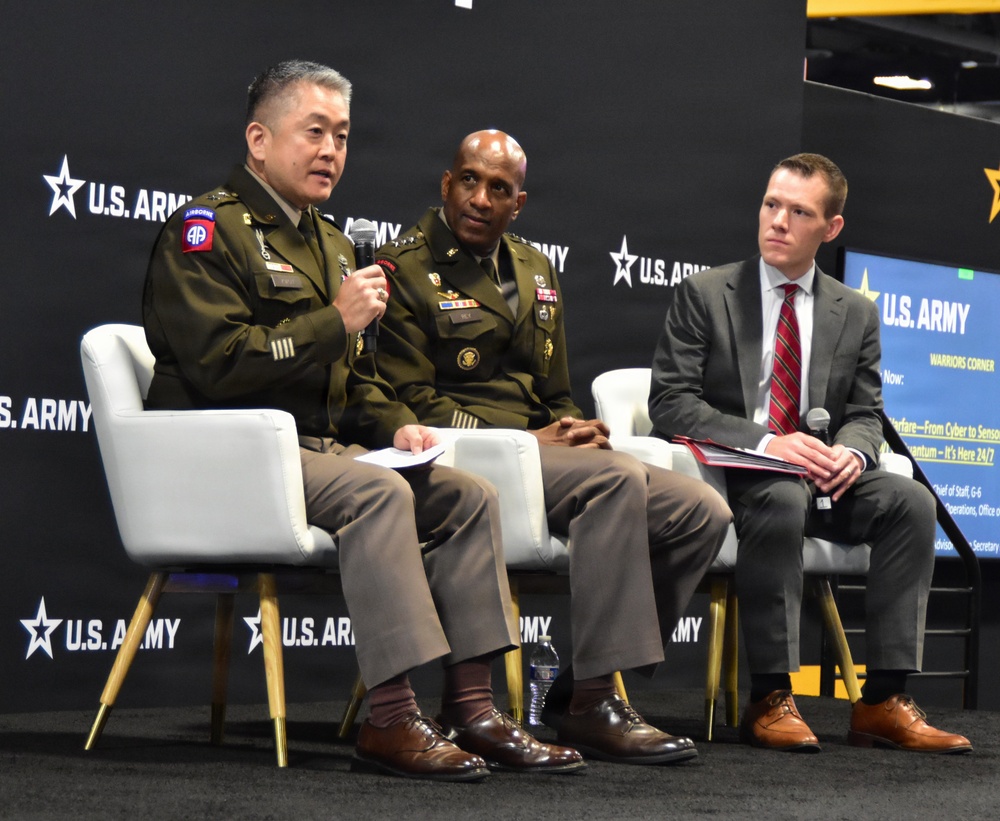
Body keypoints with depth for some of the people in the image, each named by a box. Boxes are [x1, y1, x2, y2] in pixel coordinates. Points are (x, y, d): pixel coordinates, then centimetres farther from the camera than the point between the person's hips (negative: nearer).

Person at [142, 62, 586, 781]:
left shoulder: (331, 243, 23)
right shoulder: (207, 228, -6)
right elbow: (218, 362, -19)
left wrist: (396, 425, 6)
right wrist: (335, 322, -16)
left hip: (319, 448, 9)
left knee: (472, 498, -6)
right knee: (379, 492, -33)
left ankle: (472, 708, -10)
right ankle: (391, 722, -33)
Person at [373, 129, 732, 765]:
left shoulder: (535, 271, 22)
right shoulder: (405, 268, -1)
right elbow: (413, 402, -8)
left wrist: (577, 430, 1)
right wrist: (528, 441, -14)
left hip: (540, 446, 8)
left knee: (702, 513, -11)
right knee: (617, 478, -33)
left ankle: (580, 689, -8)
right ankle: (593, 706, -32)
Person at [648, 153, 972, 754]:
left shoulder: (856, 314, 13)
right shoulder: (705, 295, 1)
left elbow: (866, 414, 12)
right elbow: (671, 403, -7)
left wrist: (851, 453, -15)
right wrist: (766, 444, -22)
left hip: (820, 477, 4)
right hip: (729, 474, -4)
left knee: (910, 500, -23)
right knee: (781, 499, -37)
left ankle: (884, 701, -24)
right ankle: (770, 701, -31)